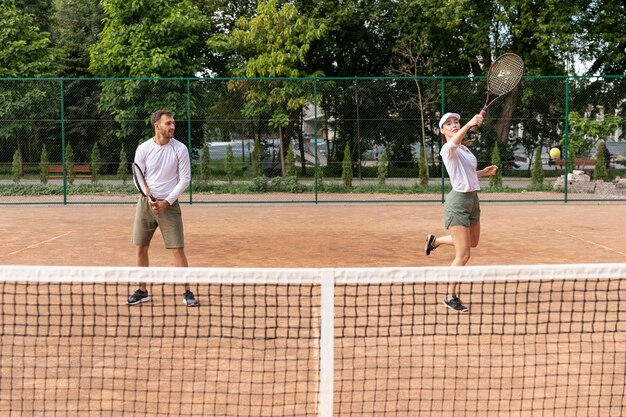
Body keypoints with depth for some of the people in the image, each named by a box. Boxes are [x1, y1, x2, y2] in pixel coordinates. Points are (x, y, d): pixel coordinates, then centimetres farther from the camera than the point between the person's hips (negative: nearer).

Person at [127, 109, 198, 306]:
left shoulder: (180, 149, -5)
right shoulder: (143, 149, -2)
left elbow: (185, 178, -3)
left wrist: (167, 202, -11)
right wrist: (149, 198, -14)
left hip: (169, 204, -2)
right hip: (146, 203, 2)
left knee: (178, 250, -6)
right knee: (140, 249, 4)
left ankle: (187, 292, 5)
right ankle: (142, 291, 19)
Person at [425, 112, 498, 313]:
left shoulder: (465, 148, 13)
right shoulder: (447, 149, -15)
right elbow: (454, 141, -41)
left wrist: (483, 172, 13)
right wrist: (469, 124, -55)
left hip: (472, 199, 9)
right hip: (458, 201, -9)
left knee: (472, 243, 27)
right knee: (463, 255, -7)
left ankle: (435, 240, 48)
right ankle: (450, 297, 10)